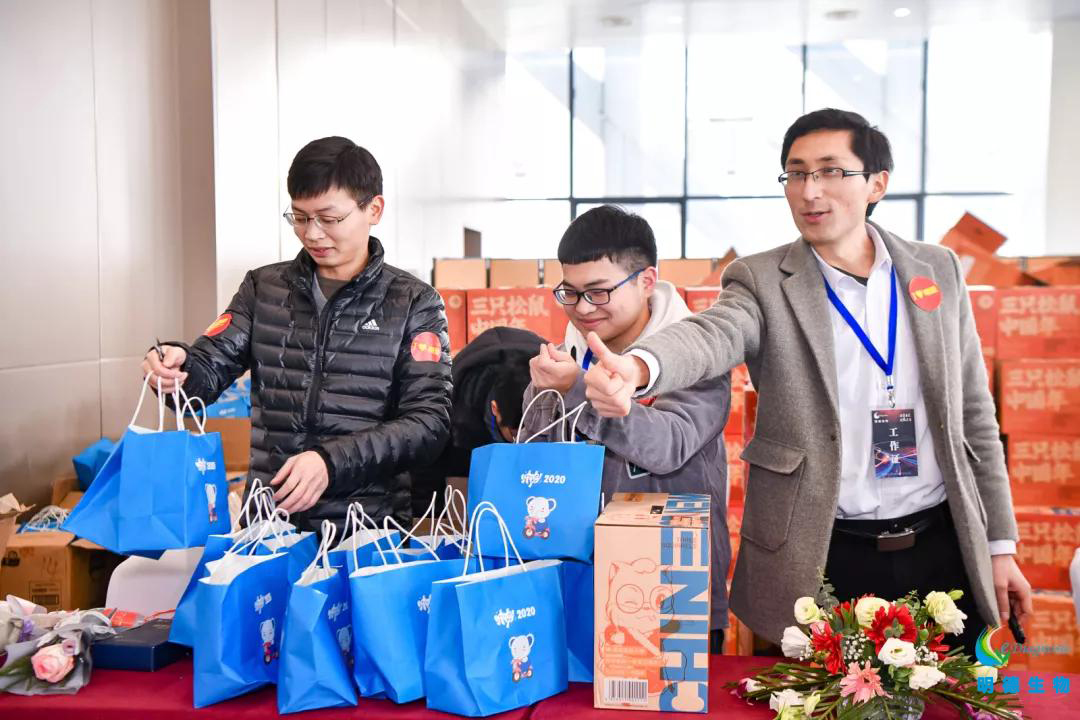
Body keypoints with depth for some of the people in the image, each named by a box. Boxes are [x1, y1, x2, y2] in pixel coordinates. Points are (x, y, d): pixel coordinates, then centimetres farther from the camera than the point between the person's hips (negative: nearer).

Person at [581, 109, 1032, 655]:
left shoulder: (938, 271, 6)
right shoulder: (763, 282, -4)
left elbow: (973, 412, 10)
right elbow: (709, 334, -26)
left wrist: (1001, 545, 9)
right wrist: (637, 368, -49)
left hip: (942, 550, 3)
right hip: (824, 559, -3)